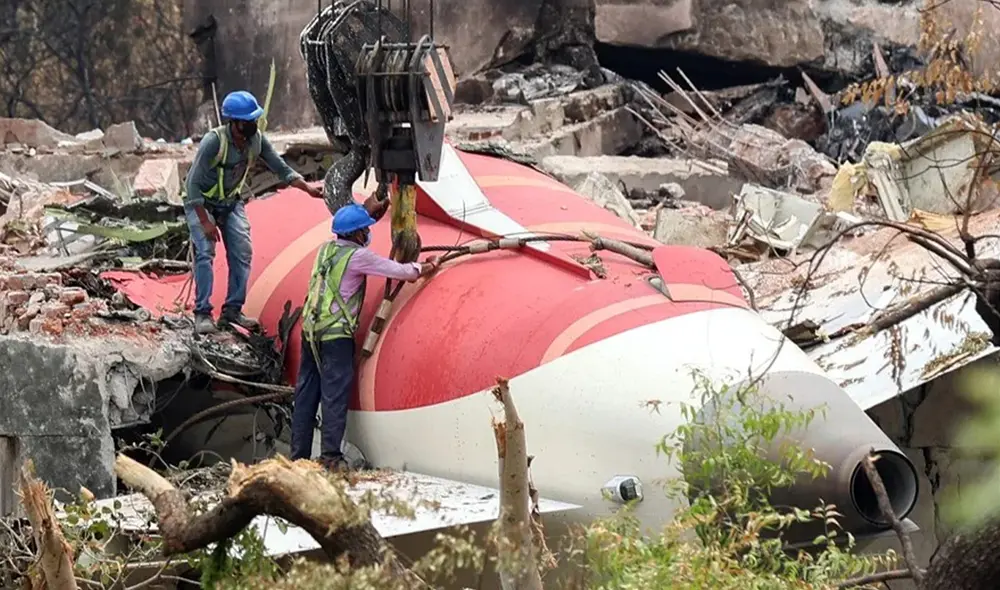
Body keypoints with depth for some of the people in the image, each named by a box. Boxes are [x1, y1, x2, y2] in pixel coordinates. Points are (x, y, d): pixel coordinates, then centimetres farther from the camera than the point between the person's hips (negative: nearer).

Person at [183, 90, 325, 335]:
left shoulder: (256, 140, -14)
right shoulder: (214, 141, -31)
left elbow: (282, 169, -5)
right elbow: (194, 183, -27)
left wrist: (308, 189, -20)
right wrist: (205, 222, -29)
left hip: (230, 202, 6)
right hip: (201, 202, -6)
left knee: (242, 252, -4)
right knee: (205, 252, -19)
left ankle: (232, 310, 4)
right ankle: (202, 313, -17)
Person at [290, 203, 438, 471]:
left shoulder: (326, 249, 11)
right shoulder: (358, 255, -10)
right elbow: (398, 271, -5)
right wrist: (421, 268, 14)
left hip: (310, 329, 7)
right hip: (336, 334, -7)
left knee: (306, 394, 9)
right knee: (335, 394, -4)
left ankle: (298, 455, 11)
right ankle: (330, 456, -7)